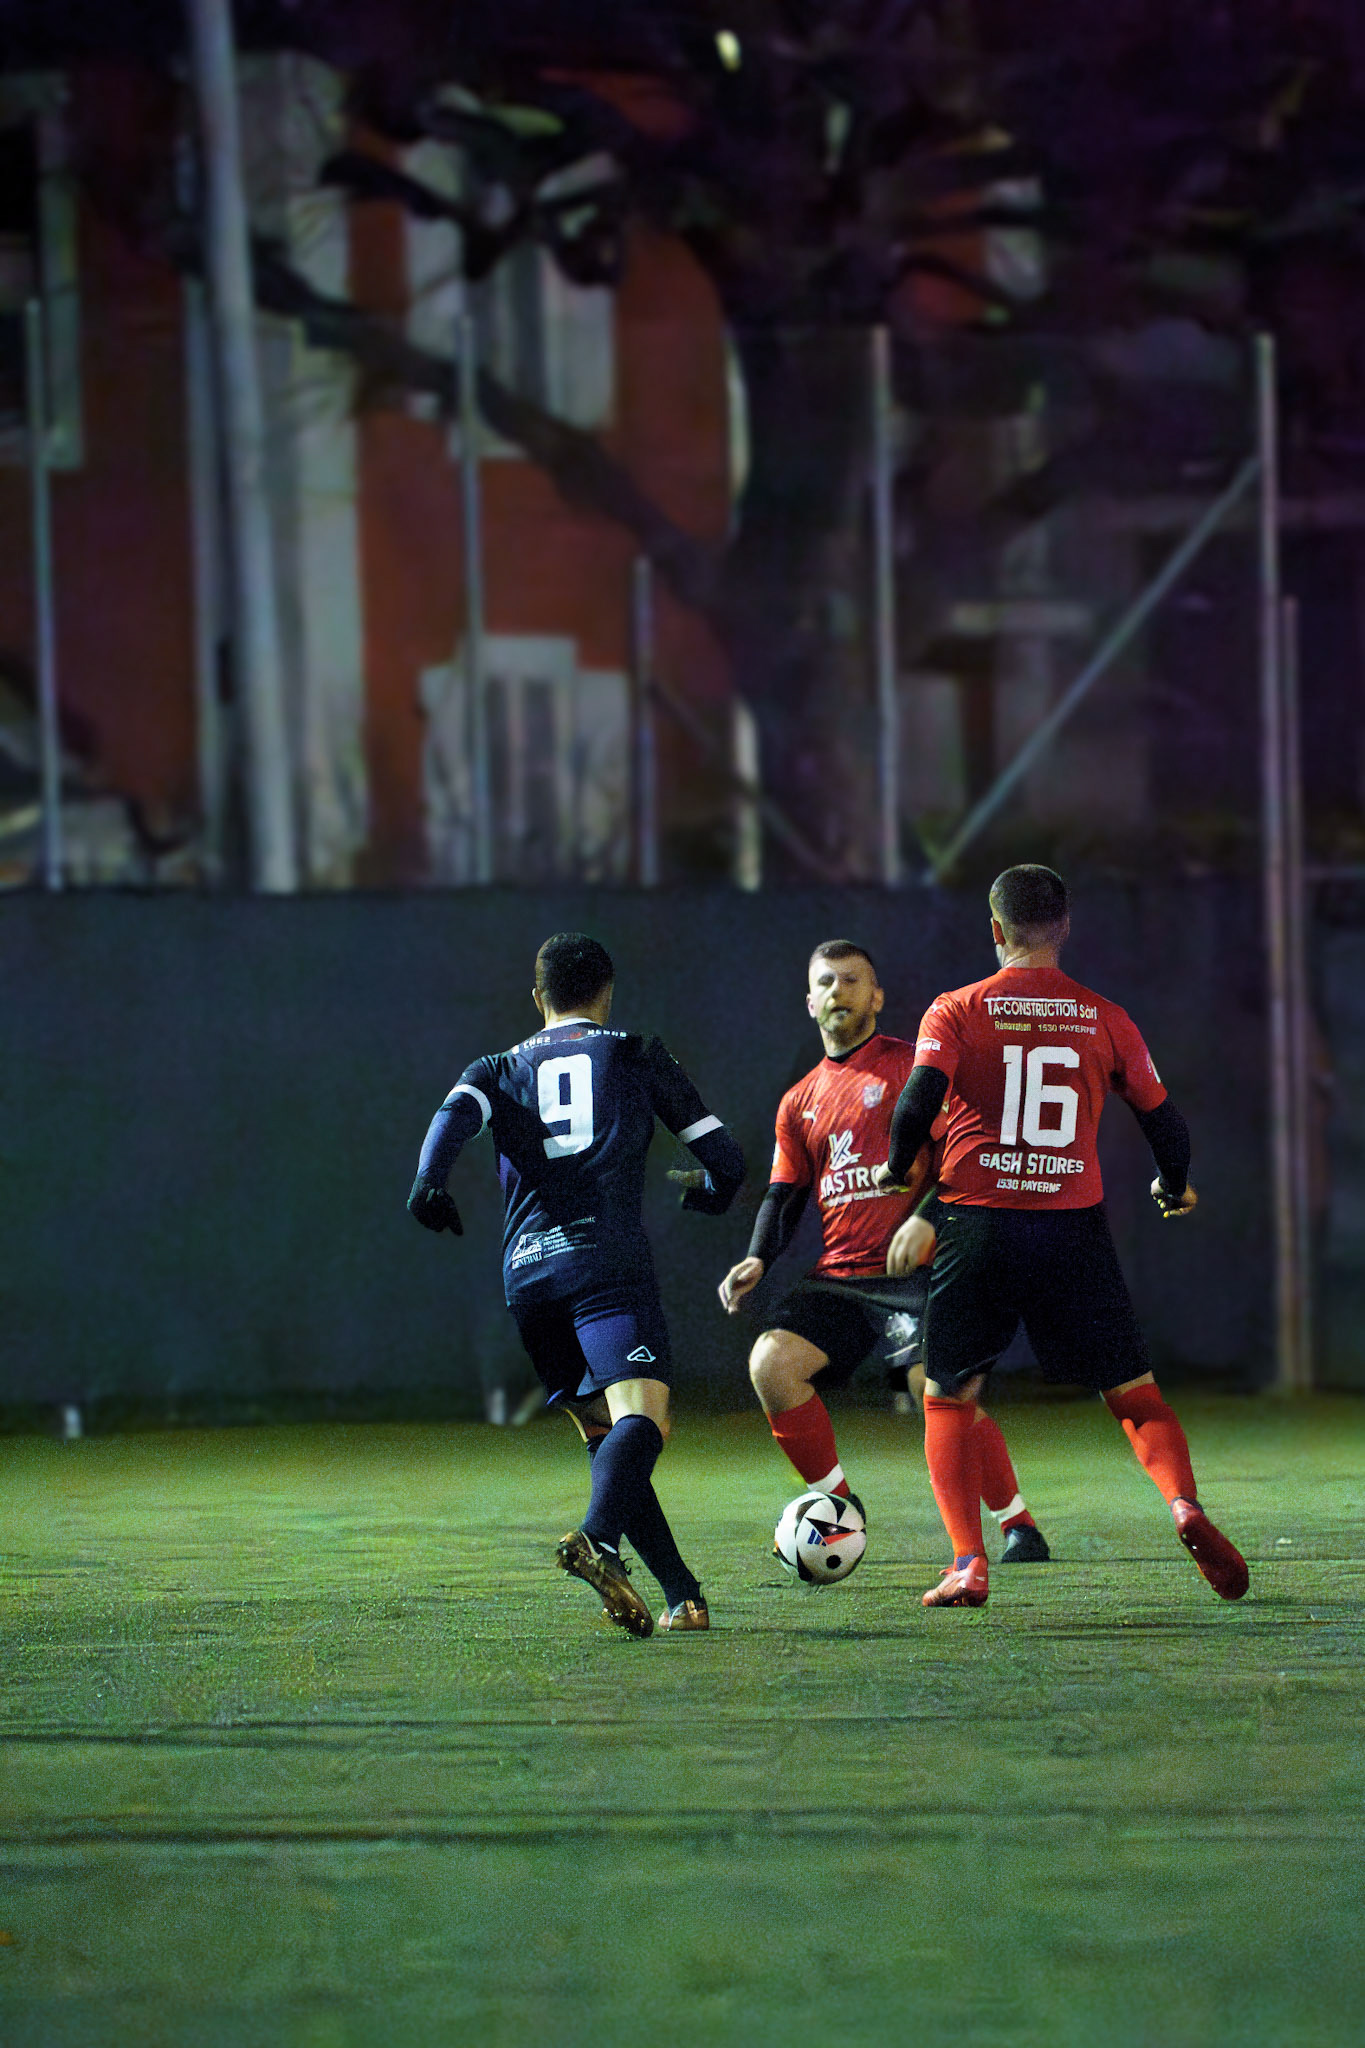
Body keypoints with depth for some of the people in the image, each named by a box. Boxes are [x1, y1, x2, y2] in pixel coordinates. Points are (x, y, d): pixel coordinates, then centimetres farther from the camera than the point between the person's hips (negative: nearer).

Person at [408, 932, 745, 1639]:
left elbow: (458, 1111, -3)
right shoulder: (636, 1057, 17)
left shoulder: (501, 1070, 21)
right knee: (641, 1417, -19)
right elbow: (724, 1158, 17)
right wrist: (705, 1188, 39)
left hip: (527, 1273, 4)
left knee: (601, 1434, 15)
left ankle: (683, 1595, 10)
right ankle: (598, 1539, -48)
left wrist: (428, 1182, -16)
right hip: (609, 1263, -4)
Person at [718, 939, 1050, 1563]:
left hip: (914, 1272, -6)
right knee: (771, 1360, -16)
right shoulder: (800, 1102, 19)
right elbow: (783, 1196, 21)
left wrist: (927, 1218, -19)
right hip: (837, 1277, 6)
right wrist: (757, 1260, 4)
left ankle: (1020, 1527, -8)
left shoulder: (914, 1066, 2)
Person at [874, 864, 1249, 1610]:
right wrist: (1174, 1188, 30)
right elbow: (1166, 1123, 10)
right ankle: (1185, 1505, -15)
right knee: (1133, 1389, 11)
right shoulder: (1105, 1018, 7)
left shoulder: (956, 1011, 2)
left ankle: (967, 1563, -1)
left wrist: (896, 1167, 8)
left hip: (979, 1221, -1)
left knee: (947, 1397, 12)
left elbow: (919, 1100, -12)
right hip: (1075, 1229, 1)